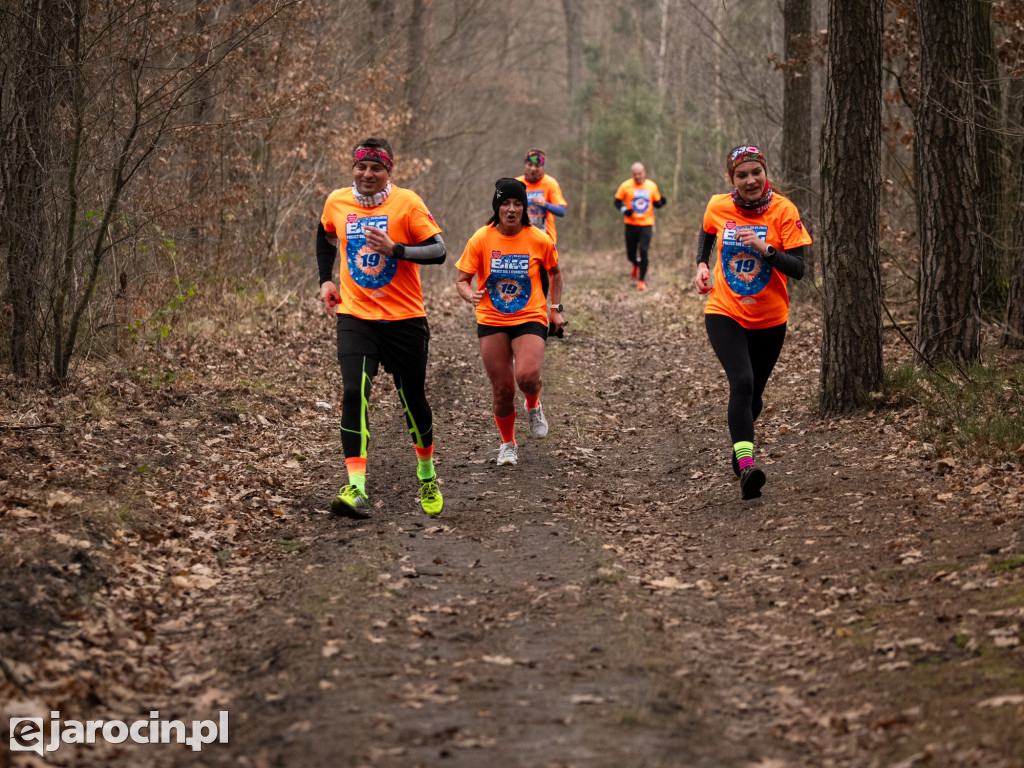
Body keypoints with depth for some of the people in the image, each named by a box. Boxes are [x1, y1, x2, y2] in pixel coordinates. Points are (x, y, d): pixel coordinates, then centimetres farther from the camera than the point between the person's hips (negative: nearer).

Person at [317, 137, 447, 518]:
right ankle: (355, 489, -23)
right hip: (355, 317, 2)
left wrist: (395, 249, -27)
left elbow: (439, 250, -12)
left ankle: (427, 476, 36)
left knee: (412, 398, 10)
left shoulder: (406, 203, -8)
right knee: (354, 393, -18)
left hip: (405, 319, -1)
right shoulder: (337, 202, 3)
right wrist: (326, 279, 17)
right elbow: (326, 234, 26)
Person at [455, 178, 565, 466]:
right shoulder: (481, 239, -7)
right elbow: (462, 280, -3)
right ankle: (508, 444, 26)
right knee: (502, 390, 0)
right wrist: (471, 295, -25)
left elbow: (555, 272, 13)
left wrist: (556, 308, 10)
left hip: (530, 318, -1)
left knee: (527, 376, -24)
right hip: (491, 321, 1)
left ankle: (534, 406, 13)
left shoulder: (539, 240, -6)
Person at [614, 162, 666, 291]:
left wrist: (661, 202, -10)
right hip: (631, 224, 0)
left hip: (647, 224, 0)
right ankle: (636, 265, 44)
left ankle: (642, 280, -4)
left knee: (643, 251, -15)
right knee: (630, 254, 6)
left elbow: (656, 203, 13)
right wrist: (624, 210, -16)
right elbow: (617, 202, 3)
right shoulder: (625, 186, -3)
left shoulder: (652, 186, 3)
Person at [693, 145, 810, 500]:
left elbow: (798, 269, -14)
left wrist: (764, 249, -28)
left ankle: (739, 450, 43)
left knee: (753, 394, 15)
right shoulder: (718, 207, -4)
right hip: (724, 313, -1)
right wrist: (702, 265, 6)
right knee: (742, 382, -24)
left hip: (769, 319, 1)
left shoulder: (783, 210, -10)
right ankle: (746, 465, -32)